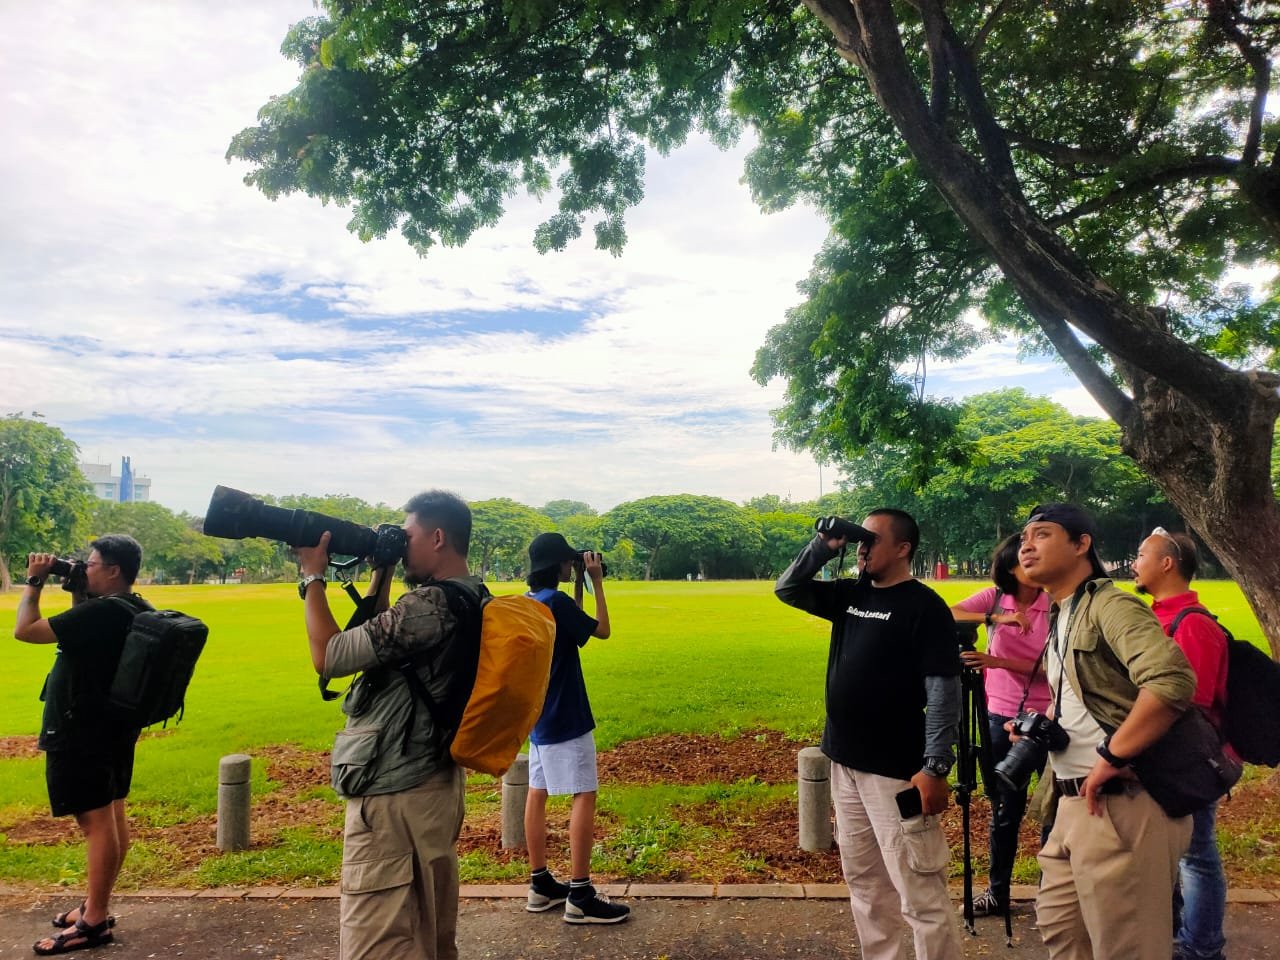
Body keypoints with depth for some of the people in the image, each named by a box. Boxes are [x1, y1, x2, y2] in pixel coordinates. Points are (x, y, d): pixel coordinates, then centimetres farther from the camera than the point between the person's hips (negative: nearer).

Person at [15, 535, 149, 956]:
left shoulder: (101, 612, -24)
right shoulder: (135, 611, 5)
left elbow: (24, 630, -20)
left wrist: (34, 581, -7)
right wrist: (78, 595, 9)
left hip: (81, 734, -9)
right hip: (114, 727, 10)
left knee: (95, 822, -3)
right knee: (111, 816, 16)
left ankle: (95, 922, 6)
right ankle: (97, 904, 30)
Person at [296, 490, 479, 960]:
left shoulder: (430, 605, -22)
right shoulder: (471, 600, 7)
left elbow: (328, 657, -18)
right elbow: (378, 639, 18)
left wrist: (312, 577, -7)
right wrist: (381, 573, 10)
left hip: (393, 796, -10)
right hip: (436, 782, 10)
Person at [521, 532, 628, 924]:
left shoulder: (528, 602, 8)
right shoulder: (556, 601, -19)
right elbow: (602, 630, -9)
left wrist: (578, 587, 14)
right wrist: (596, 582, -5)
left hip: (538, 716, 10)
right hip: (564, 719, -9)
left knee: (537, 794, 11)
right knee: (584, 796, -4)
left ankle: (541, 884, 21)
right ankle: (580, 896, -1)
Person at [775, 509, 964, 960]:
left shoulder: (924, 606, -12)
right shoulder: (851, 594, 9)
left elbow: (944, 692, -15)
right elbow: (787, 589, 13)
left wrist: (935, 768, -19)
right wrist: (822, 546, -1)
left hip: (896, 771, -8)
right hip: (845, 763, 8)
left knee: (919, 892, -3)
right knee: (863, 880, 17)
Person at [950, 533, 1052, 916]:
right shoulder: (993, 598, -3)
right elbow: (946, 616, -18)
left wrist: (997, 661, -24)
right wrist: (996, 618, -29)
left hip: (1045, 716, -1)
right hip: (1002, 715, 1)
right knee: (1006, 806, 12)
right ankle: (998, 890, 26)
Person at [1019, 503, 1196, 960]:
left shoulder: (1110, 605, -15)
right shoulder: (1060, 618, 16)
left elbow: (1172, 680, -31)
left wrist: (1110, 756, -25)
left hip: (1121, 804, -10)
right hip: (1075, 803, 10)